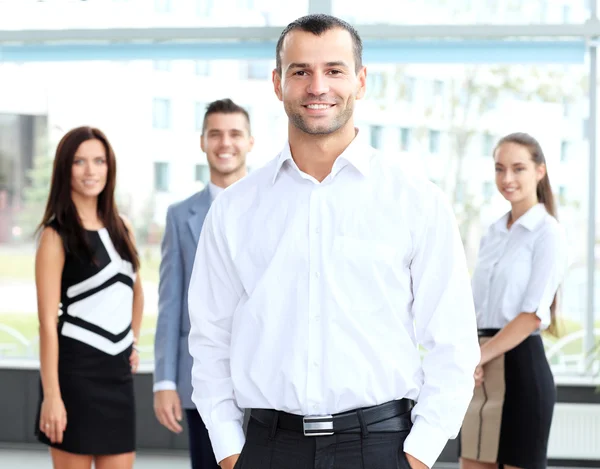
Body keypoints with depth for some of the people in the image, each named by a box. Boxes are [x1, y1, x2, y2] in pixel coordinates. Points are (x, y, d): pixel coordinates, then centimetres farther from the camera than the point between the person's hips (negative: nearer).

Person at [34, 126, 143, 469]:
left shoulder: (122, 228, 10)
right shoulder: (57, 235, -8)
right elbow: (48, 322, -13)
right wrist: (51, 395, -17)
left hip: (119, 372, 6)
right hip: (76, 370, -6)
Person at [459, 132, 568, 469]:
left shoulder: (547, 233, -7)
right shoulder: (494, 233, 14)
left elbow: (533, 314, -15)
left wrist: (477, 358, -15)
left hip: (521, 367, -7)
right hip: (484, 373, 7)